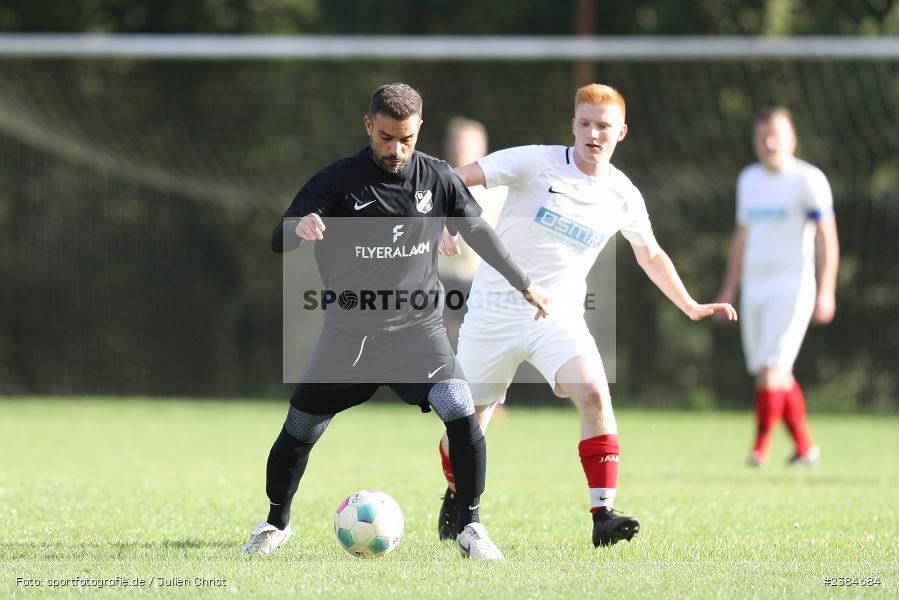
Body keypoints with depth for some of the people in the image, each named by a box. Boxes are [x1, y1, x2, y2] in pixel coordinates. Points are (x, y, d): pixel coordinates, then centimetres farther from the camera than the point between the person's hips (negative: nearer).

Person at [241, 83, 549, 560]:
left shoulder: (437, 178, -3)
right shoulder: (338, 181, -10)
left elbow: (478, 233, 14)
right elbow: (277, 242, -15)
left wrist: (524, 285, 21)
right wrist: (299, 227, -39)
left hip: (418, 327, 0)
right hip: (349, 333, 0)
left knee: (460, 410, -23)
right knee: (299, 431, 5)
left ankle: (469, 529, -10)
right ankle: (276, 524, 32)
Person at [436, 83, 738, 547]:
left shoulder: (623, 196, 4)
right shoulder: (536, 163, -8)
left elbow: (651, 254, 23)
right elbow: (455, 178, -11)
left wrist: (690, 307, 22)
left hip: (558, 314, 2)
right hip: (495, 308, -2)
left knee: (594, 394, -25)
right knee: (469, 422, 6)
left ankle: (603, 515, -25)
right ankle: (456, 498, 37)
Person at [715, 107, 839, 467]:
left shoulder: (808, 180, -6)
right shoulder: (749, 180, 13)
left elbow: (827, 238, -7)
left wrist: (825, 292, -14)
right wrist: (729, 288, 20)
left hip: (792, 286, -6)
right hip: (754, 287, 6)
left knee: (772, 368, -14)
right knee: (776, 374, 7)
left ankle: (760, 447, -11)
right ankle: (805, 446, 18)